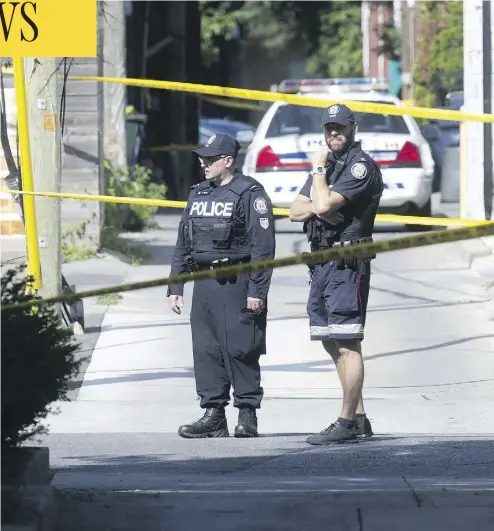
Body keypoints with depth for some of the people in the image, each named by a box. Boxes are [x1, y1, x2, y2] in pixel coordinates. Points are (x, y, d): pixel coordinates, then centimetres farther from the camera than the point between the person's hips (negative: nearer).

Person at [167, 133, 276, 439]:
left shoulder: (250, 194, -5)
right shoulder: (198, 195, 17)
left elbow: (263, 247, -11)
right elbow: (183, 245, 21)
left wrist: (257, 291, -16)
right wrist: (175, 286, 16)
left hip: (236, 285, -7)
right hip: (203, 285, 7)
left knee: (240, 350, -5)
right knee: (205, 350, 5)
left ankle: (248, 416, 2)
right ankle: (214, 416, 9)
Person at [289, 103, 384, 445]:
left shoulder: (361, 166, -8)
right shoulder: (327, 164, 20)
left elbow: (325, 203, -19)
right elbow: (296, 211, 14)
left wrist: (318, 171, -4)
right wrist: (317, 208, -7)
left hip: (347, 264, -10)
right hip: (321, 262, 10)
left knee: (347, 343, -11)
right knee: (331, 343, 11)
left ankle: (347, 423, -14)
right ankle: (360, 418, 17)